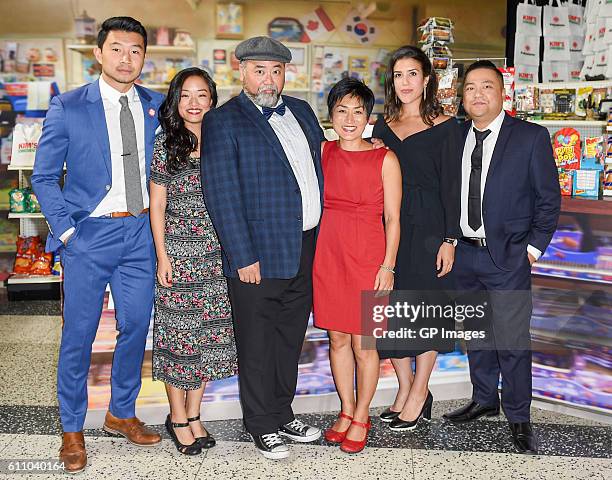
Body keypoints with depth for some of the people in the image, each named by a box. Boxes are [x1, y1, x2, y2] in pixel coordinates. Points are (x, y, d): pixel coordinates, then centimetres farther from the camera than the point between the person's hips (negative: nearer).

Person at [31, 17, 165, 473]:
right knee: (79, 336, 5)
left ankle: (122, 413, 33)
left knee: (136, 328, 12)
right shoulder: (68, 107, -4)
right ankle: (72, 430, 23)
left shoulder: (158, 106, 5)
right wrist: (65, 228, -9)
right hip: (89, 234, -3)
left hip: (141, 234, 4)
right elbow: (44, 176, -1)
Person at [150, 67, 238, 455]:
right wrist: (162, 256, -6)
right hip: (178, 252, -3)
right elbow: (157, 205, -1)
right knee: (178, 333, 3)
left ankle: (193, 415, 24)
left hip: (217, 255, 3)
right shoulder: (166, 145, -1)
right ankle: (178, 418, 20)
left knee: (210, 335, 8)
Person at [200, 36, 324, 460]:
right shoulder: (223, 122, -8)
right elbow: (222, 196, -13)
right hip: (260, 253, -6)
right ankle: (263, 425, 25)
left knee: (290, 338, 18)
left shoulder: (301, 111, 12)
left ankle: (282, 414, 35)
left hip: (307, 250, 7)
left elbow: (322, 166, 18)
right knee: (258, 345, 8)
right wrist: (243, 258, -17)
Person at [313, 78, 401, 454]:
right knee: (337, 338, 14)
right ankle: (347, 412, 30)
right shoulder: (322, 152, 5)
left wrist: (388, 266, -8)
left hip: (367, 257, -3)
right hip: (328, 253, 4)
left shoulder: (384, 159, -5)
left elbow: (392, 218, -4)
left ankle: (361, 418, 23)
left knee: (363, 344, 4)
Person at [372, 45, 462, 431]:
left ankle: (419, 395, 15)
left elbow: (452, 187, -6)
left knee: (425, 308, 3)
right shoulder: (384, 125, 11)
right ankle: (406, 389, 23)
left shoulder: (444, 127, -3)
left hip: (428, 228, -5)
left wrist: (449, 240, -11)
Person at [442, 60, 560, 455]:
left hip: (508, 258, -4)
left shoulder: (531, 137, -5)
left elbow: (549, 198, -2)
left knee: (512, 340, -1)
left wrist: (533, 247, -6)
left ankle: (518, 417, 15)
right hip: (465, 254, 5)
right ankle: (484, 400, 34)